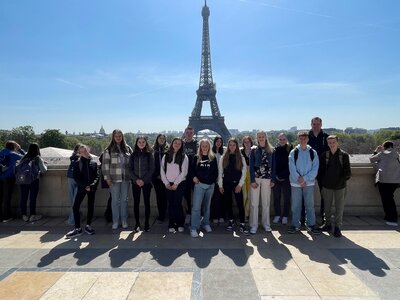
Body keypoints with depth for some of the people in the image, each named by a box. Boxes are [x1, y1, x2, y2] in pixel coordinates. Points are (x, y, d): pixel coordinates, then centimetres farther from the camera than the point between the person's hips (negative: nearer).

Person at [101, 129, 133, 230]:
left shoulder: (128, 148, 7)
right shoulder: (109, 150, 1)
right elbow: (105, 164, -2)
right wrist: (107, 177, -7)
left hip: (125, 178, 2)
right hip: (114, 179, -2)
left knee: (124, 199, 9)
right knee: (115, 200, 5)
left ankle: (124, 220, 20)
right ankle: (115, 221, 16)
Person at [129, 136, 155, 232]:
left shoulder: (149, 154, 2)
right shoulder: (133, 155, 7)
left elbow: (151, 169, -3)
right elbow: (130, 169, 4)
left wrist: (144, 180, -12)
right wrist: (136, 179, -10)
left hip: (146, 182, -1)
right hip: (135, 182, 2)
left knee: (147, 202, 3)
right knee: (136, 202, 3)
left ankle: (147, 223, 11)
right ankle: (137, 223, 11)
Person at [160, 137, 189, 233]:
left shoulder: (184, 157, 1)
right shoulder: (166, 156, 9)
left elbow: (184, 172, -6)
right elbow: (162, 170, 5)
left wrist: (176, 183, -10)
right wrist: (166, 183, -4)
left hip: (179, 184, -2)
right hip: (168, 184, 3)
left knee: (177, 204, -4)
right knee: (170, 204, 5)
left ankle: (180, 224, 11)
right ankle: (171, 224, 13)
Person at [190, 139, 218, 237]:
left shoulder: (213, 158, 6)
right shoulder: (196, 158, 4)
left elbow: (216, 171, 9)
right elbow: (192, 169, 6)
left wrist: (213, 180, 0)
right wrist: (194, 177, -10)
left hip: (210, 185, 2)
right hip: (199, 184, -2)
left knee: (207, 206, 13)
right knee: (196, 206, -8)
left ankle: (206, 223, 28)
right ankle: (194, 228, -4)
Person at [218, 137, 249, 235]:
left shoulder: (241, 158, 3)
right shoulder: (223, 157, 4)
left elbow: (244, 172, 1)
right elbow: (220, 171, 3)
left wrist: (240, 184, -7)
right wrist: (220, 185, -1)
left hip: (237, 183, -1)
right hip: (226, 183, 1)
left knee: (240, 203, -6)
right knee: (228, 203, 8)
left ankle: (242, 225, 0)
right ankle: (230, 221, 24)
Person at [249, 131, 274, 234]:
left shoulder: (271, 151, 7)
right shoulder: (254, 150, 3)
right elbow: (251, 166, -1)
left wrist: (273, 180, 0)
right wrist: (252, 180, -9)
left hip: (267, 179, 1)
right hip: (255, 178, -1)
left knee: (266, 202, 7)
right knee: (254, 203, 1)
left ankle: (266, 223, 20)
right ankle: (253, 225, 9)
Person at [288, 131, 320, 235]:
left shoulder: (313, 152, 2)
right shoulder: (293, 152, -1)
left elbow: (315, 169, -4)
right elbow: (292, 169, -6)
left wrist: (305, 178, -14)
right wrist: (299, 181, -12)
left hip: (309, 183, 1)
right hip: (295, 183, 0)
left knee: (310, 205, 8)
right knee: (295, 205, 6)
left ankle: (311, 225, 20)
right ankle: (295, 225, 17)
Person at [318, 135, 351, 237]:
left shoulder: (344, 155, -3)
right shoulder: (324, 155, 1)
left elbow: (348, 172, -1)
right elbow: (320, 170, 7)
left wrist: (343, 179, -12)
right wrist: (322, 181, 0)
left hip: (340, 186, -2)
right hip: (327, 186, 2)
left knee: (339, 207, 4)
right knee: (327, 207, 12)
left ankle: (338, 227, 15)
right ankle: (327, 224, 27)